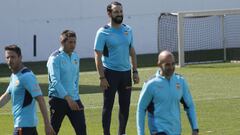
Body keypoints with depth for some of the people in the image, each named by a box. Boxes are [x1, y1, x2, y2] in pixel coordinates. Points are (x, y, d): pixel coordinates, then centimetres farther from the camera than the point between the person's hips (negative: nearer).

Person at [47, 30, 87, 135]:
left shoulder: (75, 57, 11)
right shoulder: (55, 58, -12)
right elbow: (55, 81, -22)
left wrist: (76, 96, 17)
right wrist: (68, 98, -30)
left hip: (74, 100, 6)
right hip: (58, 100, -6)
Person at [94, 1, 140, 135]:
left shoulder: (128, 30, 7)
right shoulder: (103, 32, -9)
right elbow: (98, 56, -10)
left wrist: (135, 71, 9)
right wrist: (102, 77, -15)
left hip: (126, 72, 5)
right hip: (110, 72, -5)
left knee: (125, 105, 10)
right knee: (108, 105, -1)